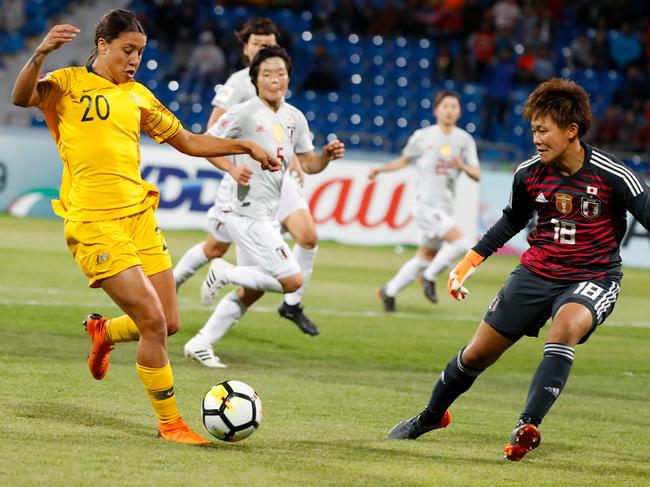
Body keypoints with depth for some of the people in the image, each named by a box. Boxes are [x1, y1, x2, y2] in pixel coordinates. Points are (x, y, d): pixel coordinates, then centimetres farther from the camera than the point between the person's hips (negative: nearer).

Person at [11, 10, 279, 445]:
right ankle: (170, 424, 2)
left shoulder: (138, 96, 17)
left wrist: (244, 146, 16)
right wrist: (41, 54, -38)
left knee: (168, 323, 5)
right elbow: (22, 97, -20)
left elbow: (188, 142, 25)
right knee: (153, 320, -13)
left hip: (139, 216, 7)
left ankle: (104, 332, 38)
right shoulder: (69, 84, -1)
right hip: (94, 224, -7)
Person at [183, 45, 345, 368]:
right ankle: (225, 273, 0)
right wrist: (234, 167, -24)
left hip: (265, 216, 9)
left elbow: (308, 163, 17)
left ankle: (201, 344, 19)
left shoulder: (294, 118, 11)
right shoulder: (244, 113, -11)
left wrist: (327, 156, -4)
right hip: (247, 213, -9)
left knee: (251, 290, 14)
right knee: (291, 281, -14)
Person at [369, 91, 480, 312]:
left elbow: (477, 175, 2)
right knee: (462, 243, -22)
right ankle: (430, 277, -2)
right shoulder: (423, 136, 0)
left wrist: (462, 166, -18)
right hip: (426, 204, -5)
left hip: (445, 209, 5)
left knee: (425, 258, 13)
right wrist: (380, 169, 4)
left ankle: (389, 290, 28)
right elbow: (404, 159, 15)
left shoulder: (465, 140, 7)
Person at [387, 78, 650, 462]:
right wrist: (470, 262, 16)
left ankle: (528, 426, -39)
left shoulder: (612, 176, -18)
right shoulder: (529, 173, -4)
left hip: (593, 278, -4)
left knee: (566, 326, -37)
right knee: (478, 353, 8)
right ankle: (432, 416, 35)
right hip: (537, 271, 4)